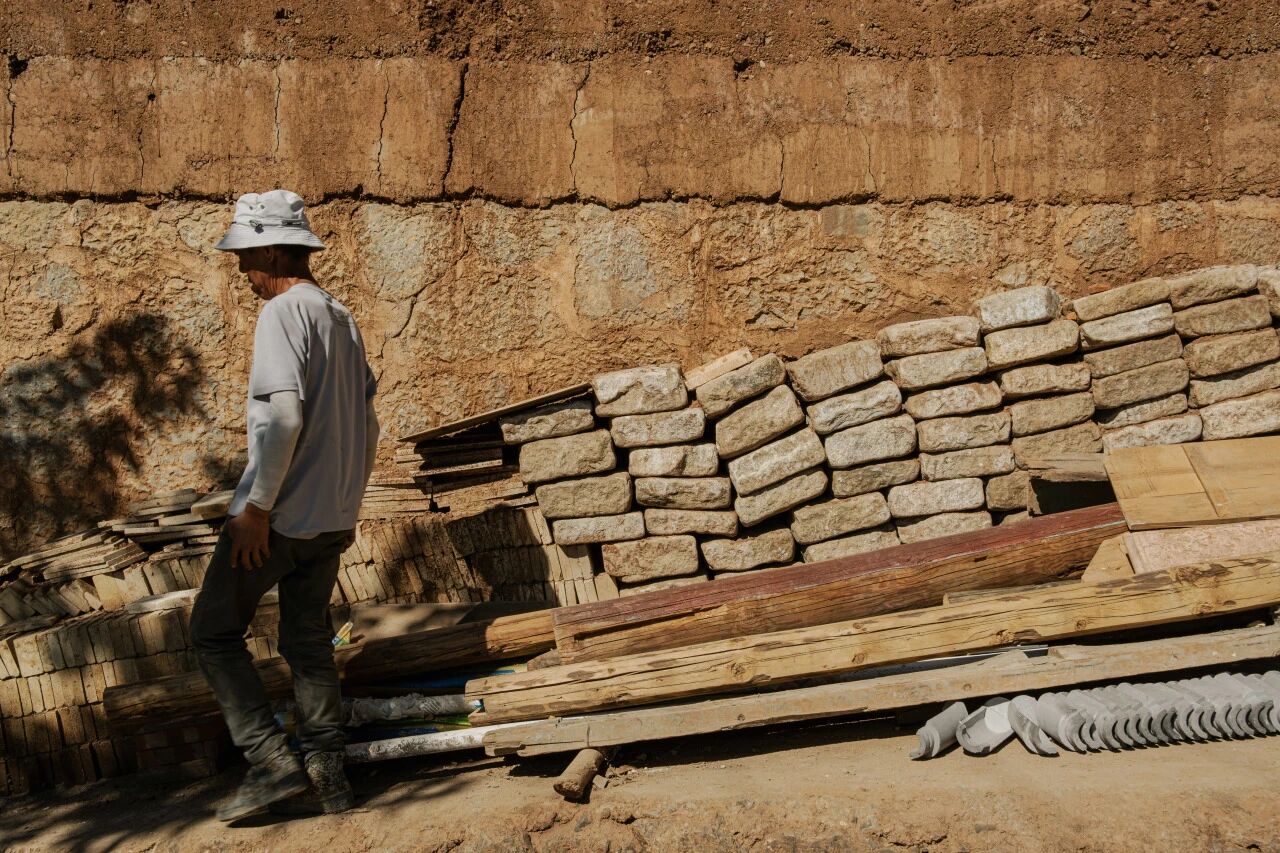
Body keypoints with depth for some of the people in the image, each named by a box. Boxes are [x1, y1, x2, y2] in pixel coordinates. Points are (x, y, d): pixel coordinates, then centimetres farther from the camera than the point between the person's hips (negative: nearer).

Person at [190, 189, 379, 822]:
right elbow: (368, 424, 17)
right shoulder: (342, 319, 14)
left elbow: (283, 416, -23)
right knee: (309, 644, 14)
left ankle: (272, 763, -1)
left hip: (279, 515, -8)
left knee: (214, 632, 5)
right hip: (329, 519, 8)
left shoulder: (283, 312, -12)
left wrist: (256, 507, -20)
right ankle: (327, 778, 16)